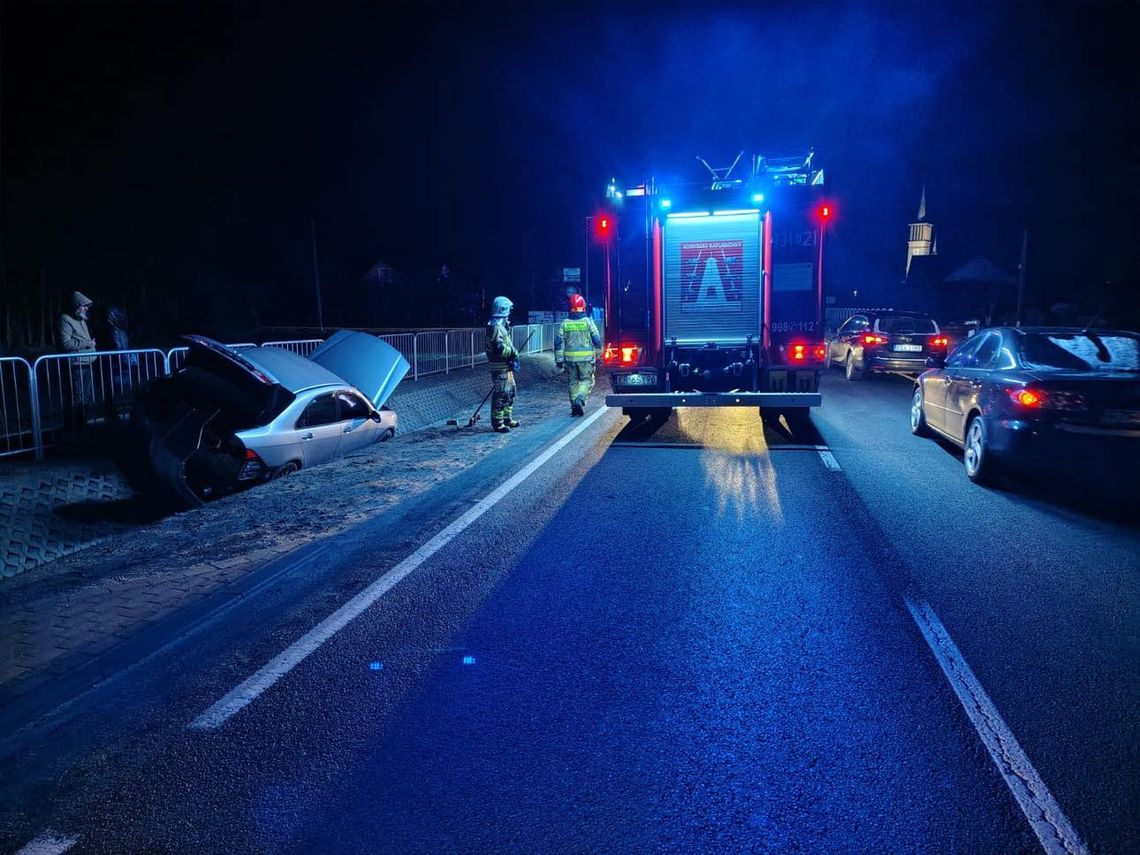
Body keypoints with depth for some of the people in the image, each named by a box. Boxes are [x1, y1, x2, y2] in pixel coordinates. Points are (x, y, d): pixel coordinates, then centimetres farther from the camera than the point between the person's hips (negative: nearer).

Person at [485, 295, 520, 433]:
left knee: (510, 392, 18)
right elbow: (499, 348, -26)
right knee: (500, 394, -8)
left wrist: (512, 353, 8)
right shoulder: (495, 327, -18)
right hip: (500, 366, -11)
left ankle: (507, 418, 28)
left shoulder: (501, 325, 16)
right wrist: (513, 352, -14)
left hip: (506, 366, 11)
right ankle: (497, 423, -3)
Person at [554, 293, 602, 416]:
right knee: (587, 380, 7)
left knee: (574, 381, 14)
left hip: (570, 358, 3)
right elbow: (597, 340, -3)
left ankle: (574, 406, 15)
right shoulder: (588, 321, -5)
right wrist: (598, 355, 12)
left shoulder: (565, 323, 2)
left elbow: (558, 343, 1)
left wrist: (559, 360, 6)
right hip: (586, 357, -3)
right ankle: (580, 399, -17)